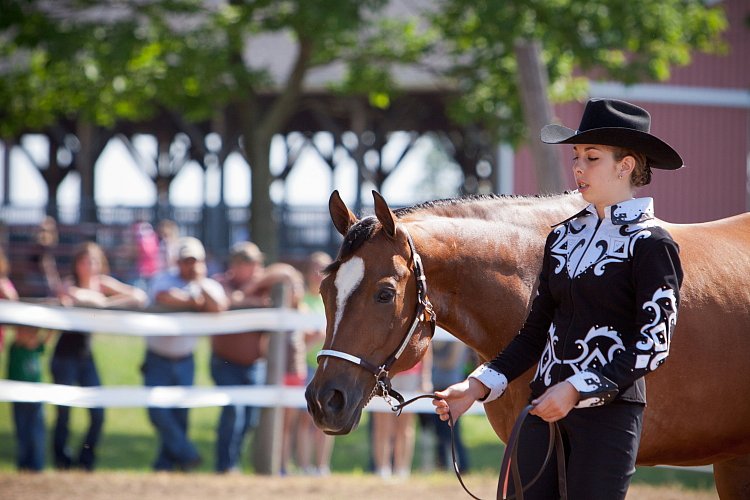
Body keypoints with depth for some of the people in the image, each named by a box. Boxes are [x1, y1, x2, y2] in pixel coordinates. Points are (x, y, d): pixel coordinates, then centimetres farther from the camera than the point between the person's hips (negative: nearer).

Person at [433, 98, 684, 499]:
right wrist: (479, 385, 4)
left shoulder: (651, 244, -7)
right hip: (544, 407, 6)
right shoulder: (563, 236, 13)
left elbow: (652, 346, -12)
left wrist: (576, 389, -20)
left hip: (609, 410, -6)